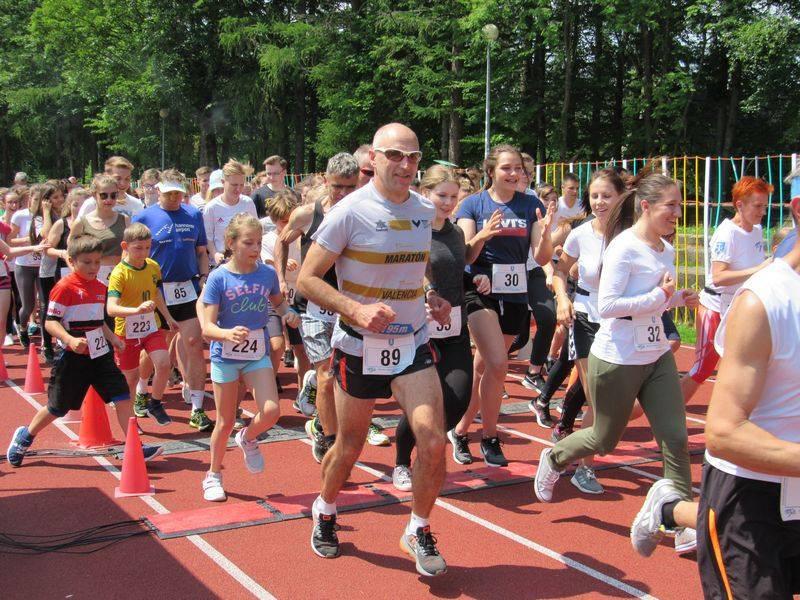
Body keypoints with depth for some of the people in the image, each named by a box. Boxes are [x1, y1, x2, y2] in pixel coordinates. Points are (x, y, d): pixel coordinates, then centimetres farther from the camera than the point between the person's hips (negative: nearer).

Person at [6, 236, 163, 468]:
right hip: (72, 358, -6)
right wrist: (70, 340, -31)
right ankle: (24, 437, 32)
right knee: (58, 407, 7)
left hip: (100, 354, 6)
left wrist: (111, 337, 10)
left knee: (122, 397, -5)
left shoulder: (100, 287, 10)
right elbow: (50, 322, -17)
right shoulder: (64, 287, -13)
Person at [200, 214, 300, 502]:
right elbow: (207, 327, -19)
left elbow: (278, 301, 18)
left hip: (258, 353, 3)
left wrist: (288, 313, -5)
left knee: (271, 411, -13)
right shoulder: (219, 278, -15)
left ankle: (248, 438, 22)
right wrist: (227, 334, -40)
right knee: (226, 422, 7)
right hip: (225, 356, -2)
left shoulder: (267, 273, -5)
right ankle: (213, 475, 30)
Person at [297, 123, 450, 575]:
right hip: (360, 347, -3)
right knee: (350, 447, 11)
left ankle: (419, 531, 10)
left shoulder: (426, 211, 4)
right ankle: (325, 510, 42)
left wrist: (431, 299, 5)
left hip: (413, 343, 4)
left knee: (433, 440, -13)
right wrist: (357, 311, -24)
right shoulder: (350, 212, -13)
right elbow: (307, 279, -12)